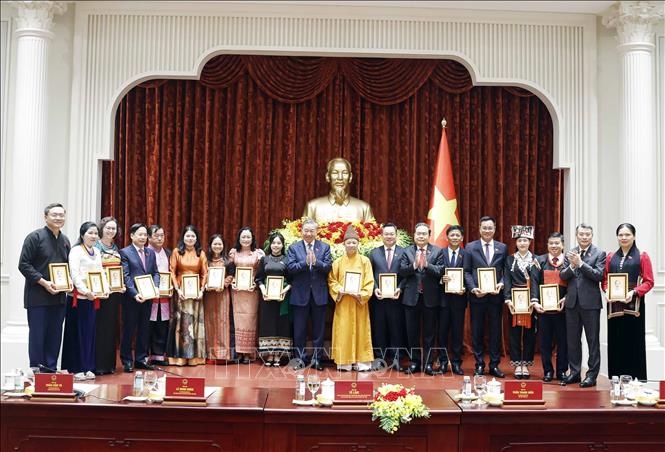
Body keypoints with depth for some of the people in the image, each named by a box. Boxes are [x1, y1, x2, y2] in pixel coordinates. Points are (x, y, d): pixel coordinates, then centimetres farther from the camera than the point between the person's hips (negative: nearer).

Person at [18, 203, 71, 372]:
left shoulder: (65, 240, 12)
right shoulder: (35, 237, -6)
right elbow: (24, 265, -10)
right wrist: (44, 282, -17)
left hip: (59, 297, 6)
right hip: (38, 297, -6)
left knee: (55, 337, 9)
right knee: (37, 336, 0)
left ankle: (51, 369, 17)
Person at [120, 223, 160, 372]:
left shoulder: (151, 252, 13)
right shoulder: (125, 252, -4)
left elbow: (155, 272, 12)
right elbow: (125, 276, -10)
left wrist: (155, 287, -7)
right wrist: (135, 294, -19)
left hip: (147, 297, 5)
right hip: (131, 297, -5)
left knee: (144, 329, 10)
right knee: (129, 329, 3)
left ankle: (141, 359, 19)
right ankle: (127, 361, 11)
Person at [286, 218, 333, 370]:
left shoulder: (325, 247, 4)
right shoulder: (293, 248, 3)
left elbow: (328, 267, -6)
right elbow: (290, 268, -8)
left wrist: (316, 262, -22)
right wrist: (305, 262, -21)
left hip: (319, 294, 1)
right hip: (300, 294, 0)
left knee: (318, 329, 7)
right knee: (299, 329, 7)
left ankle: (316, 358, 17)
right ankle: (300, 358, 18)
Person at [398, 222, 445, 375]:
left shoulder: (438, 251, 3)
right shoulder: (407, 251, 6)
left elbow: (440, 271, -9)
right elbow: (401, 271, -5)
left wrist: (426, 264, -24)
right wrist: (414, 265, -22)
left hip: (430, 298, -1)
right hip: (411, 297, 1)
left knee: (429, 333, 6)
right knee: (412, 332, 8)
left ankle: (428, 363, 14)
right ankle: (414, 362, 19)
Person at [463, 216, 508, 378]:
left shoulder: (502, 248, 7)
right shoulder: (470, 247, 4)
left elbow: (506, 271, 7)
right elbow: (466, 272, 1)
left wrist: (501, 284, -12)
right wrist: (473, 288, -12)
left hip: (495, 295, 1)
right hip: (477, 296, -1)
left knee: (496, 331, 6)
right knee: (477, 331, 5)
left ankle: (494, 365, 15)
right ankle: (479, 365, 15)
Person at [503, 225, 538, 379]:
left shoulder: (535, 260, 6)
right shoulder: (510, 259, 7)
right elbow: (507, 281, 2)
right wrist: (508, 299, -9)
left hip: (531, 300, 0)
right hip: (514, 299, 0)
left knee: (529, 332, 2)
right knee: (515, 332, 1)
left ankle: (526, 365, 11)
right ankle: (517, 365, 8)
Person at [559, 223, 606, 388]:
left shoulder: (599, 254, -3)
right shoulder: (570, 254, 9)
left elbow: (599, 275, -14)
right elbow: (563, 276, 3)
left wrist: (580, 263, -19)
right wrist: (572, 266, -16)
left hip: (590, 302, -4)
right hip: (572, 302, 4)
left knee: (593, 340, 2)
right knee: (573, 340, 11)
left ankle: (592, 374, 8)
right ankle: (575, 372, 21)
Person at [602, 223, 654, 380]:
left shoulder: (642, 256, 1)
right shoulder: (611, 257, 12)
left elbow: (649, 282, -4)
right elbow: (605, 279, 13)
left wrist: (634, 292, -18)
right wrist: (607, 291, -7)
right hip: (614, 304, 3)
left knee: (634, 342, 0)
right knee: (616, 341, 5)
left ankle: (636, 379, 5)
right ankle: (616, 378, 12)